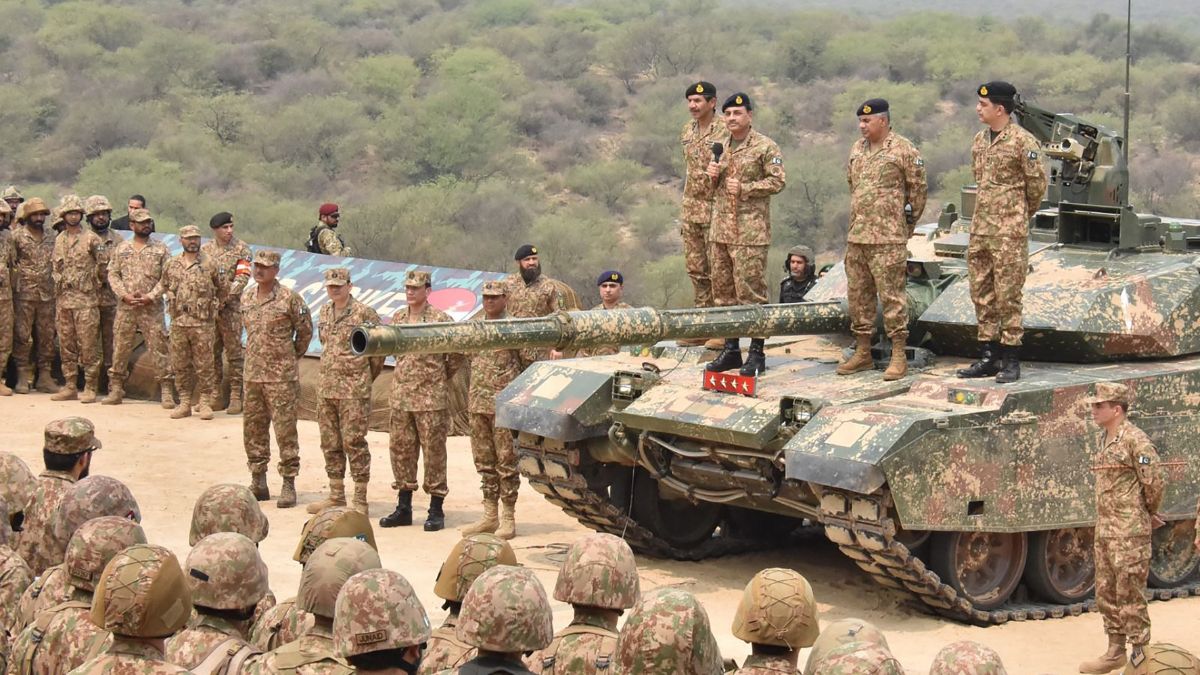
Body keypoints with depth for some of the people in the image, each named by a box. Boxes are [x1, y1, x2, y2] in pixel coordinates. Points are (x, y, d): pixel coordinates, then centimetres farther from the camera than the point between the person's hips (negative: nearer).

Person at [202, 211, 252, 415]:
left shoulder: (241, 249, -1)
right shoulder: (205, 249, 9)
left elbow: (243, 277, -9)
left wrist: (225, 298, -17)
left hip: (231, 308, -3)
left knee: (234, 352, -3)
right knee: (211, 352, 8)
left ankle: (236, 396, 0)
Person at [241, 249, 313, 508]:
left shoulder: (289, 299, -9)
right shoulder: (246, 297, 9)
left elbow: (305, 331, 0)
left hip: (281, 376, -6)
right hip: (252, 374, 6)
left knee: (285, 430, -4)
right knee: (253, 428, 10)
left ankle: (289, 484, 0)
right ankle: (258, 482, 19)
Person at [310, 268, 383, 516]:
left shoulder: (364, 314, -9)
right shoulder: (324, 312, 11)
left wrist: (367, 376, 4)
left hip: (354, 390, -7)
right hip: (326, 388, 7)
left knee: (354, 443, -6)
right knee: (330, 444, 11)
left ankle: (360, 501, -1)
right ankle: (336, 496, 21)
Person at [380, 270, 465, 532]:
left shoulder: (439, 319, -8)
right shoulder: (397, 318, 9)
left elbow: (459, 353, -3)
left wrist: (442, 375, 4)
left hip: (430, 397, -6)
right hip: (400, 396, 6)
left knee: (433, 452, -1)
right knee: (400, 449, 9)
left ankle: (436, 510, 5)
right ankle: (403, 508, 18)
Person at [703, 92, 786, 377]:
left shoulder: (765, 147, -5)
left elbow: (778, 180, -11)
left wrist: (745, 188, -17)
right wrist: (713, 177, 2)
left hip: (750, 231, -7)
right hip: (720, 229, 7)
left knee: (750, 292, -7)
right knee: (723, 291, 9)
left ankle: (756, 353, -1)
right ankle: (730, 350, 17)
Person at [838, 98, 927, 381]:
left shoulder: (904, 150, -7)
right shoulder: (857, 149, 15)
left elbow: (918, 189, -3)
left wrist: (906, 224, 4)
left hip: (888, 239, -7)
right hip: (856, 236, 7)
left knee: (891, 295, -7)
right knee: (858, 295, 10)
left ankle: (899, 355, -2)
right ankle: (863, 353, 19)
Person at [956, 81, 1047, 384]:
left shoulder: (1022, 141, -10)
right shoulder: (979, 140, 12)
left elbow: (1037, 184, -5)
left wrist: (1020, 214, 8)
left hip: (1009, 231, -7)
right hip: (980, 229, 8)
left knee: (1008, 296, -4)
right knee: (981, 295, 10)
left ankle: (1010, 361, 1)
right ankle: (987, 356, 17)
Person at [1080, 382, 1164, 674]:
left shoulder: (1135, 440, -14)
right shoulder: (1104, 440, 13)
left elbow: (1153, 483, -14)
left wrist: (1148, 514, 3)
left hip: (1130, 531, -9)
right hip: (1104, 529, 9)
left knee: (1129, 595, -5)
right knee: (1106, 594, 13)